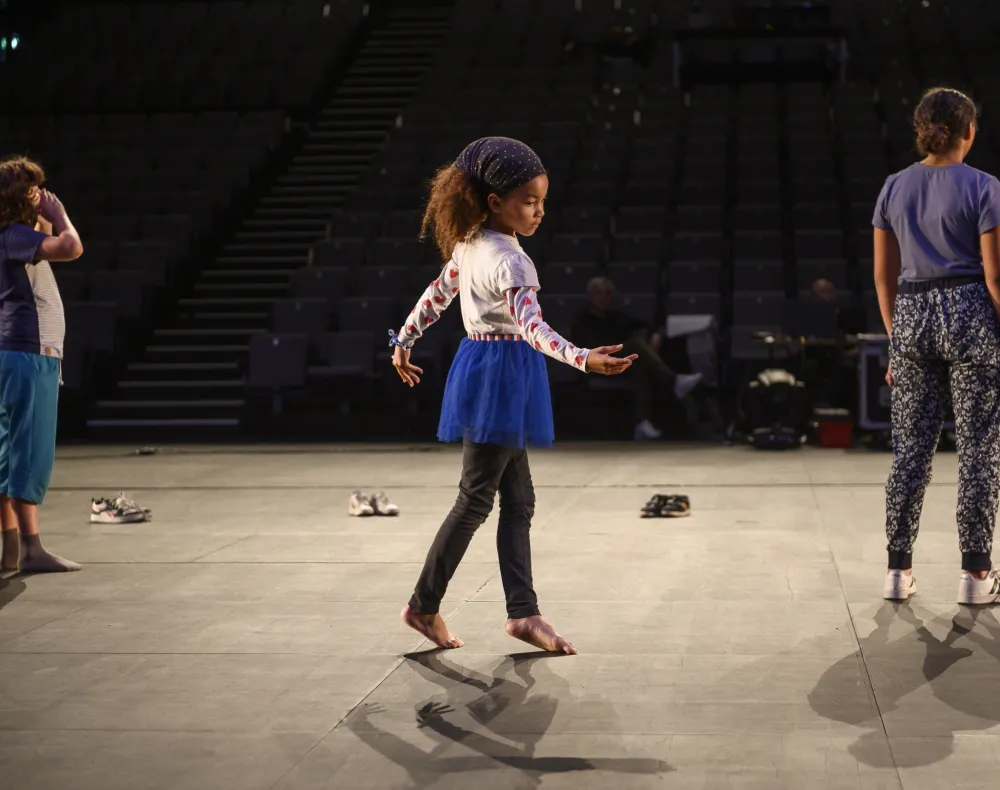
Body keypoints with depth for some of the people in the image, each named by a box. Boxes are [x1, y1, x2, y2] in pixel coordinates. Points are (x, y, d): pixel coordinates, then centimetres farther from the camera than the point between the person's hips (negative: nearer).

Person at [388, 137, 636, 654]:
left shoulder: (468, 245, 8)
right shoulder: (510, 261, -20)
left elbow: (436, 296, 18)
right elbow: (531, 327, -32)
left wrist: (403, 342, 30)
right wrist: (583, 360, -44)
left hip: (481, 367, 10)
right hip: (501, 374, -10)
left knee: (518, 499, 9)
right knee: (476, 498, -1)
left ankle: (522, 611, 9)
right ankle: (424, 606, 9)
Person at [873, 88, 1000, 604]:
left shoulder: (894, 188, 7)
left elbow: (884, 274, 9)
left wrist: (895, 340, 16)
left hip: (911, 315, 5)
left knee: (910, 447, 8)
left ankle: (899, 571, 9)